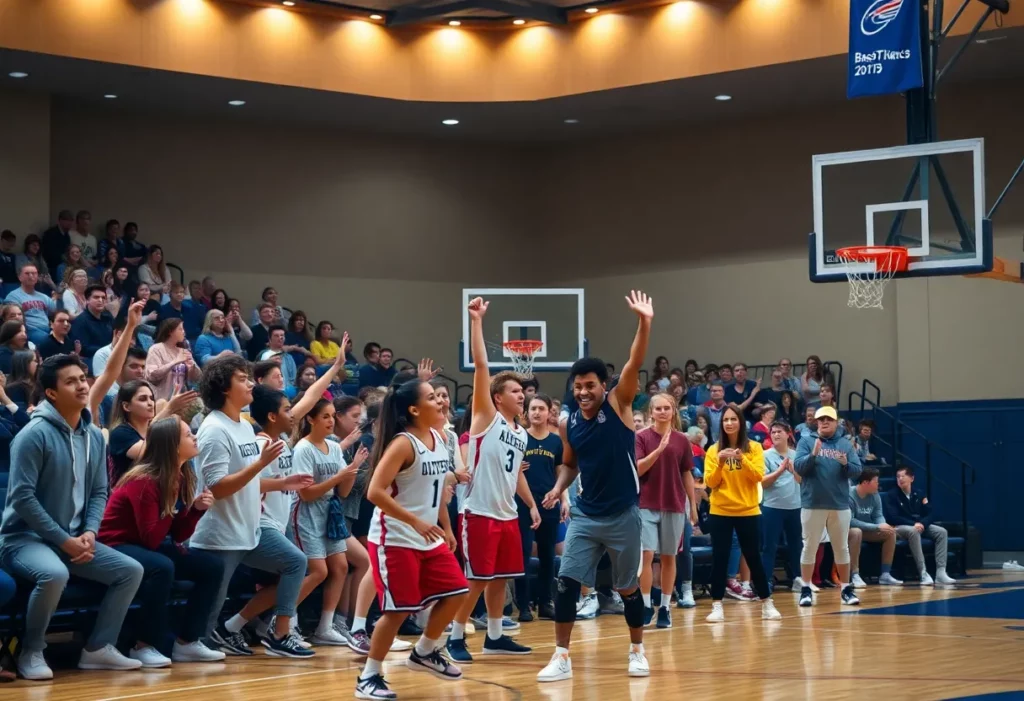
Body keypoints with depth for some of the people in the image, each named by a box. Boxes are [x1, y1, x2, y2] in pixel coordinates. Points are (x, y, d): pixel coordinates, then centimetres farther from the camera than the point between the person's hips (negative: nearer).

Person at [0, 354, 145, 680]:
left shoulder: (94, 436, 7)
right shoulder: (34, 434, -16)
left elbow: (99, 492, 11)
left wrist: (89, 533, -8)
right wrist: (63, 540, -18)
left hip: (75, 537, 8)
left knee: (131, 570, -2)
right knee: (54, 574, -37)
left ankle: (98, 648, 7)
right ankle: (31, 652, -14)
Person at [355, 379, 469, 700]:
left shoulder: (439, 439, 7)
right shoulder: (403, 444, -19)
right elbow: (375, 492, -26)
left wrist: (446, 528, 16)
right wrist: (416, 522, -26)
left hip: (429, 538, 9)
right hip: (395, 540, -9)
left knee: (456, 592, 9)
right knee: (398, 609, -7)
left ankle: (424, 653, 27)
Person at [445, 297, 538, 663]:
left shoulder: (521, 433, 15)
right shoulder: (486, 418, -6)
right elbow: (480, 366, -13)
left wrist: (532, 505, 19)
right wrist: (476, 321, -18)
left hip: (508, 514, 7)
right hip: (480, 513, -7)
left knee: (500, 578, 13)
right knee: (476, 579, -5)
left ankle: (495, 637, 23)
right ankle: (455, 637, 4)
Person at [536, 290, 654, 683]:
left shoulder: (618, 404, -8)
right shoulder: (567, 422, 1)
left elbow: (634, 365, -23)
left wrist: (644, 324, -36)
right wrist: (559, 488, -4)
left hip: (623, 515, -3)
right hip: (585, 515, 3)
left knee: (627, 587, 8)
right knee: (567, 582, -6)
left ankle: (637, 651, 27)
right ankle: (561, 657, 3)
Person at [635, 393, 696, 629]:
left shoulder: (682, 440, 4)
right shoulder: (642, 437, -2)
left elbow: (687, 474, 10)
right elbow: (637, 468, -13)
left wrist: (693, 505, 10)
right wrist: (659, 449, -23)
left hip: (675, 506, 2)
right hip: (647, 505, -2)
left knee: (668, 557, 7)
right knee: (646, 555, -8)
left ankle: (665, 607, 13)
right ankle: (646, 606, -1)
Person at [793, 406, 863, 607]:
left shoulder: (845, 444, 7)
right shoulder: (806, 441, 2)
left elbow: (857, 470, 0)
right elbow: (798, 467, -9)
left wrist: (846, 464, -20)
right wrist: (813, 455, -25)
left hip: (840, 505, 2)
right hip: (813, 504, -2)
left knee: (842, 548, 9)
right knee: (810, 547, 2)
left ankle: (846, 589, 16)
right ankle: (806, 590, 7)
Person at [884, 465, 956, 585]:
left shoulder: (918, 495, 11)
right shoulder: (892, 495, -4)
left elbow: (929, 515, 6)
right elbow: (893, 518, -14)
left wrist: (922, 524, -17)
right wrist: (913, 524, -24)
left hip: (919, 526, 6)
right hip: (900, 527, -6)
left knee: (941, 532, -17)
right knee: (913, 531, -39)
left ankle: (940, 573, -25)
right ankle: (923, 573, -42)